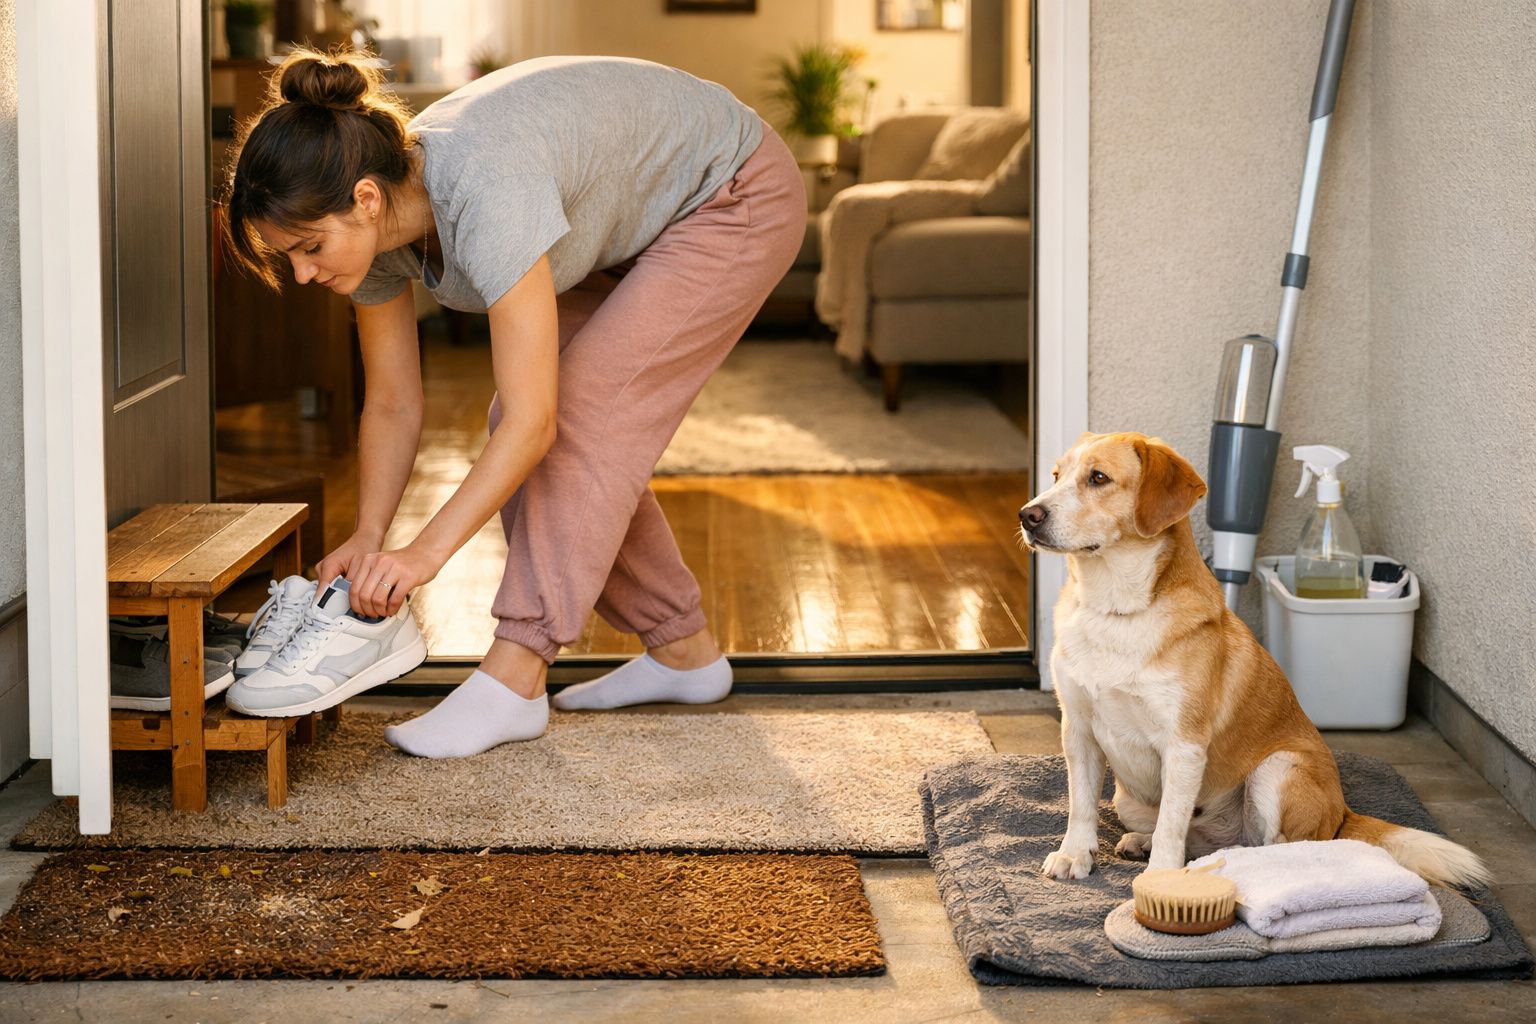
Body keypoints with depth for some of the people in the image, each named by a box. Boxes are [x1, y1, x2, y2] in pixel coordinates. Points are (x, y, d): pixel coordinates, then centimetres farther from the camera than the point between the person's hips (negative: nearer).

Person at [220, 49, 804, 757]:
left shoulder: (484, 192, -40)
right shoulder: (369, 220, -16)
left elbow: (533, 422, -38)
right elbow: (392, 406, -4)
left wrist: (425, 552, -36)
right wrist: (367, 537, -15)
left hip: (739, 198, -8)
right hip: (630, 226, 8)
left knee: (582, 415, -18)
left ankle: (510, 684, -15)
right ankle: (684, 651, 13)